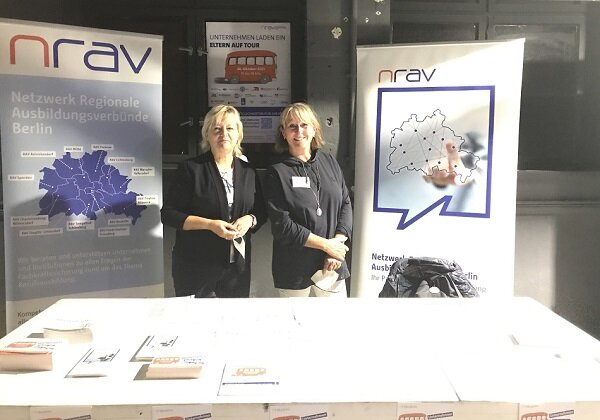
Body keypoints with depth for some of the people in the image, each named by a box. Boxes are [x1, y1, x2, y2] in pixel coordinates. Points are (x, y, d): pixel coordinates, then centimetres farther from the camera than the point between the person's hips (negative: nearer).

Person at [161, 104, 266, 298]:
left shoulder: (248, 171, 7)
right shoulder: (191, 169, -6)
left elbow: (262, 212, 13)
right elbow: (168, 214, -7)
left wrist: (249, 220, -10)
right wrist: (210, 224, -19)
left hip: (237, 265, 4)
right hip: (196, 265, -4)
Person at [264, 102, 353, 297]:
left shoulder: (329, 162, 6)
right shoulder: (276, 173, -7)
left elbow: (346, 204, 5)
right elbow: (282, 225, -13)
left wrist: (337, 243, -9)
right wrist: (326, 244, -13)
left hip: (332, 266, 3)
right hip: (294, 271, -3)